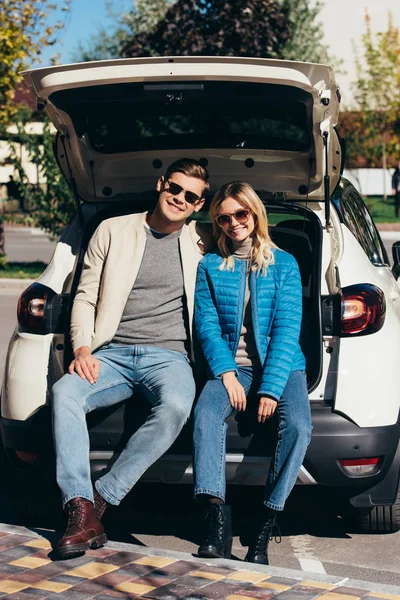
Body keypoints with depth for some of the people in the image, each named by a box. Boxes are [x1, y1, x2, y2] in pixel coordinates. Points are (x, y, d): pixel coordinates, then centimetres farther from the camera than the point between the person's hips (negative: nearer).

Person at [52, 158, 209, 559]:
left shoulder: (200, 243, 13)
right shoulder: (113, 231, 13)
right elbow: (85, 297, 11)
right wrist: (82, 348, -7)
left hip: (169, 356, -1)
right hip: (113, 353, 1)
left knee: (176, 406, -36)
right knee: (64, 393, -31)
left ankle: (102, 497, -27)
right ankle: (81, 511, -34)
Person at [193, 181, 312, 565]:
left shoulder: (284, 264, 5)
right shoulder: (210, 266, 11)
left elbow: (287, 327, -4)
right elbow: (206, 324, 3)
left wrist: (271, 388, -16)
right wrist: (226, 373, -14)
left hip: (281, 364, -1)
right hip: (232, 364, 1)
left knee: (297, 425, -31)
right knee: (206, 413, -32)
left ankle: (265, 525, -25)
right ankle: (216, 518, -37)